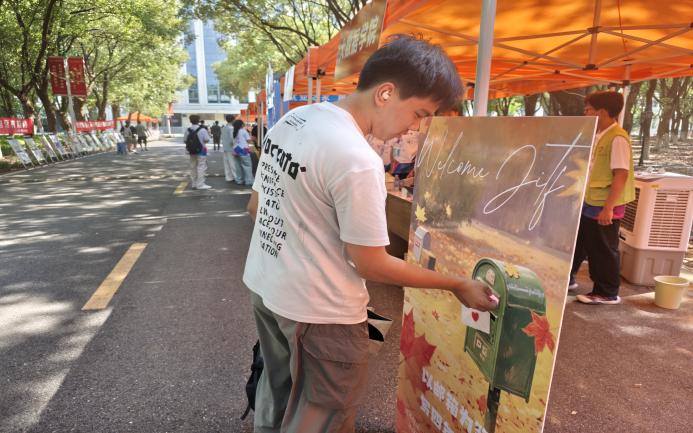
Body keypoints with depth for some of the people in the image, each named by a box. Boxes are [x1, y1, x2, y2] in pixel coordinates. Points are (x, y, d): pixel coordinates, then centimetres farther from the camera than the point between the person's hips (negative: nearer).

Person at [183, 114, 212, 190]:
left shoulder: (188, 130, 0)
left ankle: (194, 183, 21)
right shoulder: (202, 130, -13)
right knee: (201, 167, -1)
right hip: (201, 150, -5)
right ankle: (200, 184, -4)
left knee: (193, 167, 14)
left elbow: (184, 140, 1)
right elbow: (207, 140, -15)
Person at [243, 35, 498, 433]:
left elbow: (256, 207, 10)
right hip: (319, 311, -8)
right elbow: (371, 265, -19)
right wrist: (458, 285, -8)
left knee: (279, 394, 28)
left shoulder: (291, 120, 0)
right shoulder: (358, 161, -26)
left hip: (265, 286, 9)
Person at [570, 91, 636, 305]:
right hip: (589, 203, 9)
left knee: (604, 250, 4)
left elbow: (621, 175, -22)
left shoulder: (617, 138, -17)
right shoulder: (599, 137, 10)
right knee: (576, 243, 18)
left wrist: (608, 207, -24)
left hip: (604, 207, -9)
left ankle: (607, 293, 19)